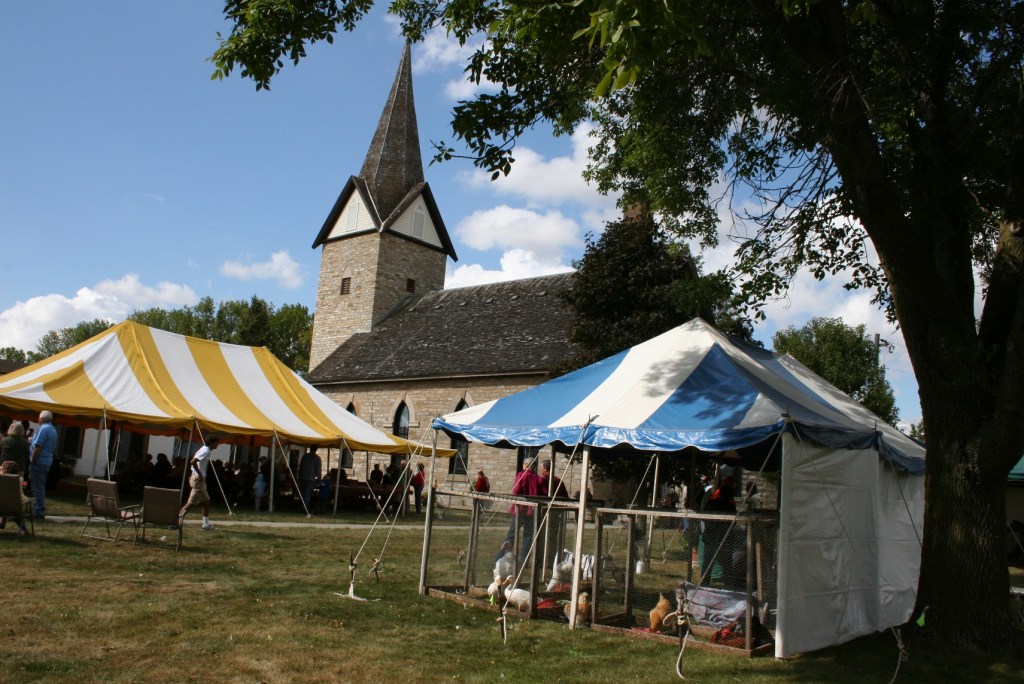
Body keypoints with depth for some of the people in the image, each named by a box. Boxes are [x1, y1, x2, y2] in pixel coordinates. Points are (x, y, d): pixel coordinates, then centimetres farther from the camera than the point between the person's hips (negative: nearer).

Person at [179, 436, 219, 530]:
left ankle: (206, 524, 17)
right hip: (198, 479, -10)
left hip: (199, 479, 10)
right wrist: (200, 475, -22)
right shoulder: (206, 451, -16)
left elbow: (192, 462, 20)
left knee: (206, 501, 13)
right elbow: (193, 462, -27)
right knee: (191, 503, -7)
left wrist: (191, 475, 18)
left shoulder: (205, 450, 13)